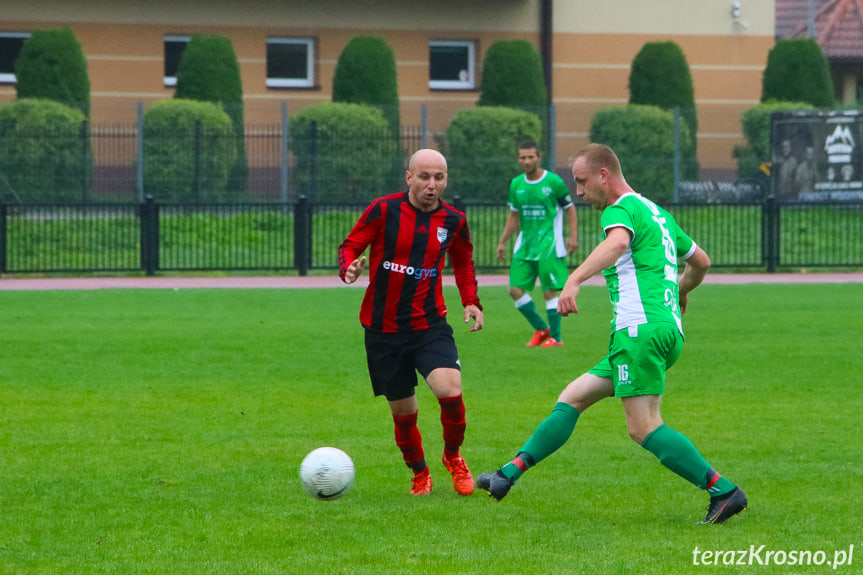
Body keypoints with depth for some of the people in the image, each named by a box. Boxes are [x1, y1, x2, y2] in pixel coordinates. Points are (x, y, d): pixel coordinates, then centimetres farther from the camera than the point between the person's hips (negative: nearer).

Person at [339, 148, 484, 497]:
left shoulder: (453, 221, 1)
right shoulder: (384, 210, -8)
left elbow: (463, 262, 19)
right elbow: (349, 246, 0)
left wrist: (471, 301, 7)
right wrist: (349, 269, -22)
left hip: (430, 324, 1)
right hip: (383, 327, -1)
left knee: (450, 390, -23)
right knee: (403, 412, 5)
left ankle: (453, 456, 6)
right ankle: (419, 473, 33)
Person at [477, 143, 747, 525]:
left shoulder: (622, 209, -6)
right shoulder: (657, 213, 24)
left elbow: (618, 242, -31)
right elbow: (700, 261, 35)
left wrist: (573, 281, -44)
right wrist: (680, 292, 56)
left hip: (641, 329, -10)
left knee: (643, 428, -14)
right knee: (572, 398, 13)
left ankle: (723, 491, -16)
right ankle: (509, 475, 13)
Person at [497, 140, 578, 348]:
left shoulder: (553, 182, -6)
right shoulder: (516, 184, 9)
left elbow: (570, 209, 2)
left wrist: (573, 236, -8)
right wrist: (502, 242, 16)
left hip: (549, 245, -5)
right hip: (524, 246, 5)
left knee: (549, 291, -7)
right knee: (515, 289, -2)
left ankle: (555, 337, 5)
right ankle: (541, 329, 15)